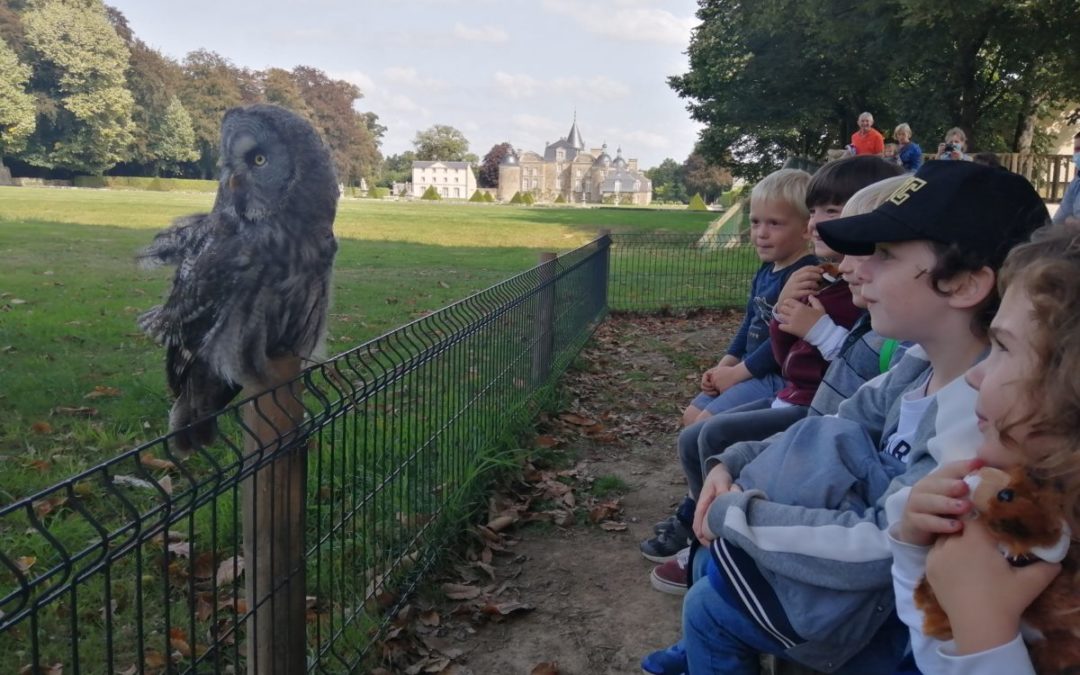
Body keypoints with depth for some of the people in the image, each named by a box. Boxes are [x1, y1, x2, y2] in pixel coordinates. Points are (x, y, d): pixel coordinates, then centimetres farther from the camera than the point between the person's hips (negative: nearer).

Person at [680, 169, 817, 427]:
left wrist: (736, 373, -18)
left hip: (778, 377, -10)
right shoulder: (767, 271, 11)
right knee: (691, 415, 11)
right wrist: (724, 366, 5)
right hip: (751, 369, 10)